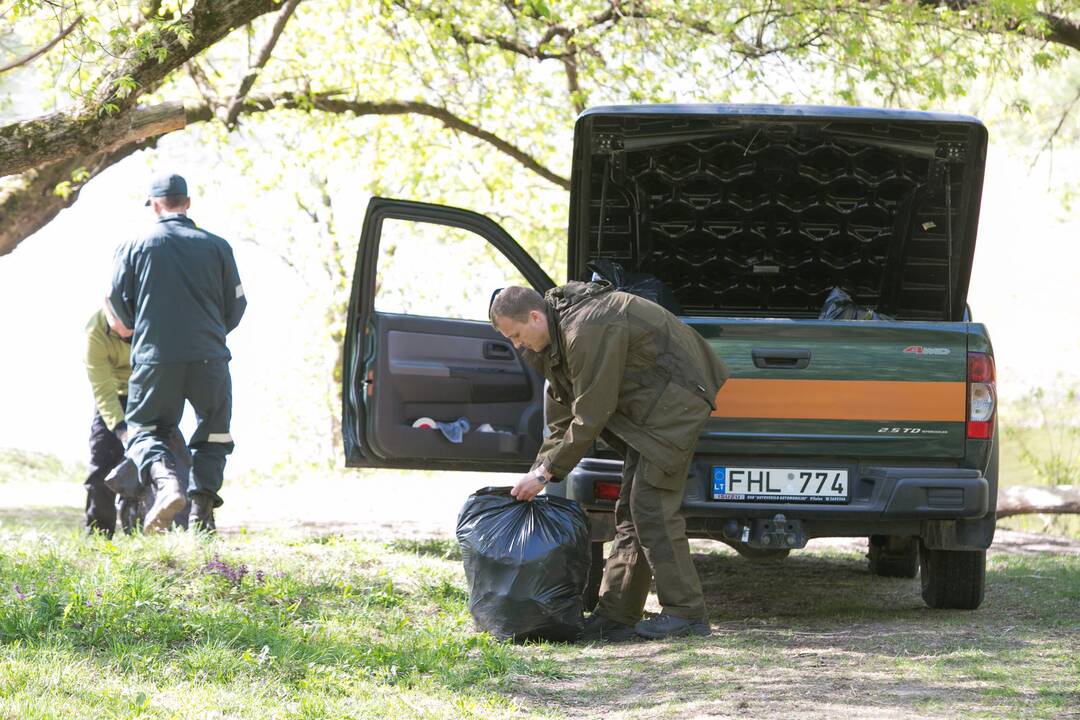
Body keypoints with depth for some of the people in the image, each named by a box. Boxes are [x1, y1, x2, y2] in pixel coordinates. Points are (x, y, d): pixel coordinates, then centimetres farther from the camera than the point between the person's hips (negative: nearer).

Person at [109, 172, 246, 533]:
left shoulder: (134, 246, 3)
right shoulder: (216, 246, 6)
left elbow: (118, 301, 3)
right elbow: (236, 304, 10)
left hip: (155, 357, -1)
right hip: (209, 356, 1)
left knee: (143, 430, 11)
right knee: (213, 436, 15)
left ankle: (165, 480, -20)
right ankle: (202, 509, -1)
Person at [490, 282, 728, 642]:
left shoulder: (587, 331, -27)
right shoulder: (555, 337, 7)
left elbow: (590, 416, -24)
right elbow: (562, 416, 14)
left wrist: (545, 472, -18)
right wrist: (539, 471, 6)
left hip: (676, 394, -11)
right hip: (650, 402, 11)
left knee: (651, 504, -15)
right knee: (631, 510, 9)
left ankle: (685, 614, -13)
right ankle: (616, 615, 11)